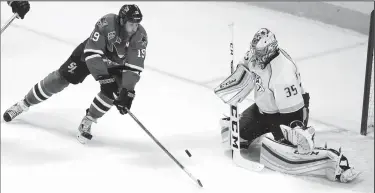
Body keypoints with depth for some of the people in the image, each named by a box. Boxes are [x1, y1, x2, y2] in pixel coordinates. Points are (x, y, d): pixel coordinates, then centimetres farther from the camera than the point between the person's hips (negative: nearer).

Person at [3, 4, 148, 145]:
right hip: (89, 53, -2)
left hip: (116, 65, 2)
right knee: (60, 78, -4)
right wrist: (104, 79, -45)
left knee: (116, 90, -23)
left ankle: (87, 123, -2)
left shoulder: (140, 37, -29)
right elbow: (92, 54, -39)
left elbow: (134, 68, -29)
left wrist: (127, 92, -39)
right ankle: (23, 104, 17)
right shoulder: (106, 23, -37)